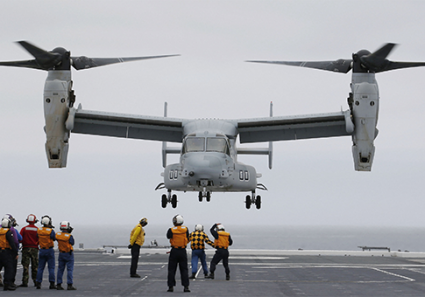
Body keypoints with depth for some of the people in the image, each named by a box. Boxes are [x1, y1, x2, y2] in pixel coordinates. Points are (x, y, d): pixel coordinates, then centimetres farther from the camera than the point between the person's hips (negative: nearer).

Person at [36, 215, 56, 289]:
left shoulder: (39, 230, -4)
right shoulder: (51, 231, -15)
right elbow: (54, 238, -1)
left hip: (42, 250, 3)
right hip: (50, 250, -3)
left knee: (40, 267, 9)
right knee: (51, 268, 2)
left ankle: (38, 283, 6)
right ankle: (52, 284, -1)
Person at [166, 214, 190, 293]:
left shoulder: (171, 230, -11)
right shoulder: (185, 229, -4)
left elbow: (168, 236, 6)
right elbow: (187, 240, 5)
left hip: (174, 251, -2)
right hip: (183, 251, 2)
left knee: (171, 270, 8)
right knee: (184, 269, 7)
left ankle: (171, 286, 7)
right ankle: (186, 286, 1)